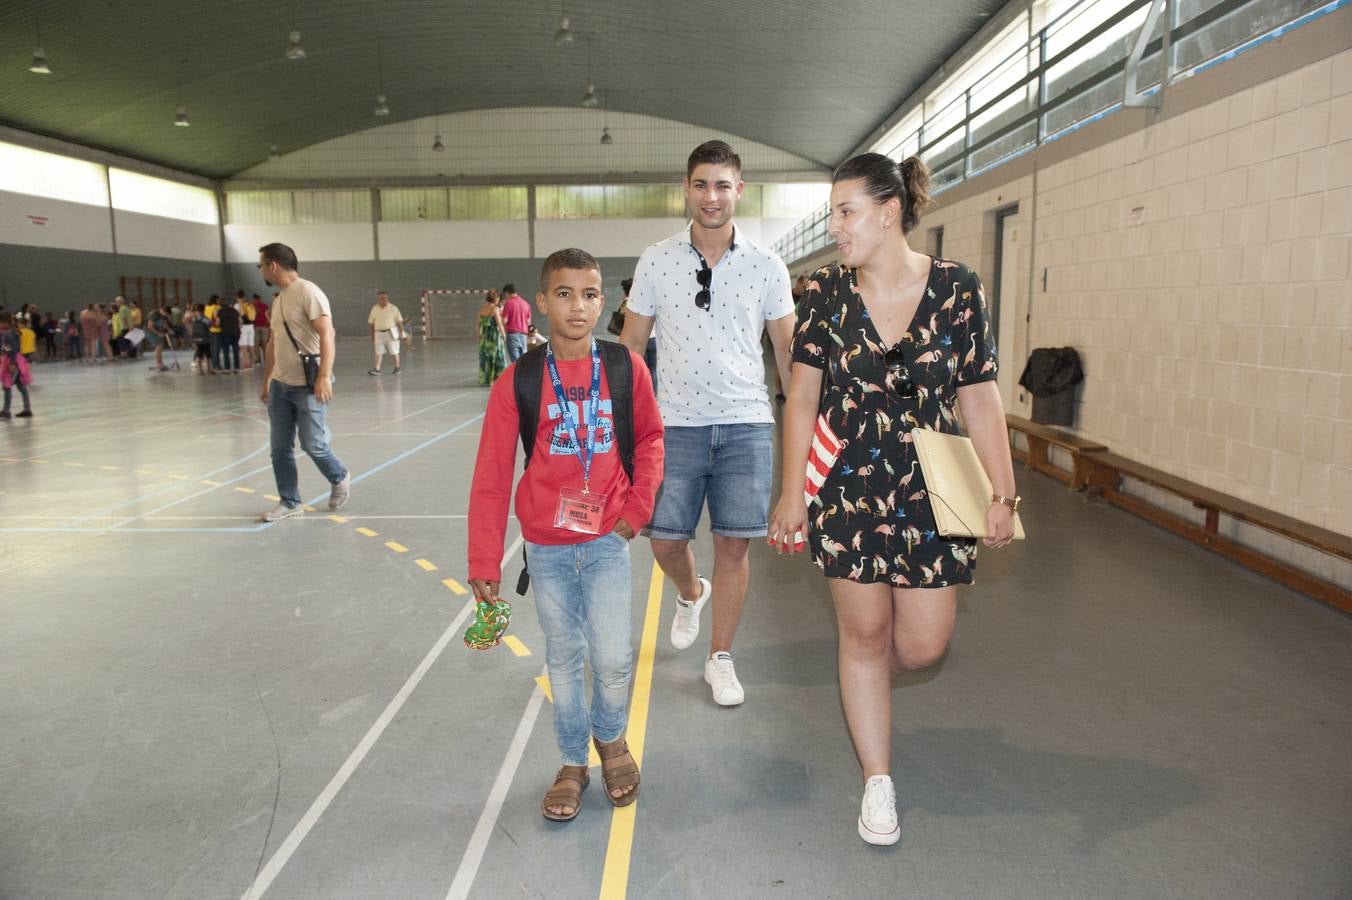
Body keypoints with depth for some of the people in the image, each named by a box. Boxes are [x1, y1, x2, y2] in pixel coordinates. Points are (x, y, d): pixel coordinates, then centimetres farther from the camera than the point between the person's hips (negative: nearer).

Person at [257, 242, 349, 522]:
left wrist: (324, 376, -29)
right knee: (280, 448, 7)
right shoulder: (278, 300, 16)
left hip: (307, 385, -8)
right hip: (279, 385, 8)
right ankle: (290, 503, 16)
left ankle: (339, 478, 22)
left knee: (312, 444, -6)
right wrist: (266, 381, 24)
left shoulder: (308, 292, -12)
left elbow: (327, 335, -20)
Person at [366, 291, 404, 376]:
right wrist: (372, 335, 9)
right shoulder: (374, 309, 7)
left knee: (394, 351, 3)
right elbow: (371, 323, 11)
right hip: (379, 333, 3)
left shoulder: (393, 308, -2)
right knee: (378, 352, -3)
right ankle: (377, 369, -6)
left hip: (391, 332, -3)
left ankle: (397, 368, 16)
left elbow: (399, 321, -2)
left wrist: (401, 332, -8)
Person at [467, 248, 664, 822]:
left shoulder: (626, 368, -6)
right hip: (547, 547, 0)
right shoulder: (519, 381, -9)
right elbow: (491, 478, -6)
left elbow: (650, 439, 9)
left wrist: (638, 506, -2)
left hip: (607, 539, 0)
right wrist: (484, 564, -6)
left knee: (613, 658, -3)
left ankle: (611, 737, 30)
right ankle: (573, 761, 34)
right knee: (563, 658, 13)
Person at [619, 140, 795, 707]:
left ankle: (720, 658, 22)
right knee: (665, 539, 3)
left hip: (746, 425, 0)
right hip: (675, 424, 1)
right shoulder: (656, 262, 2)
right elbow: (630, 347, 7)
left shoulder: (767, 267, 1)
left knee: (733, 544, 3)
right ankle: (691, 594, 40)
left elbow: (787, 351, 6)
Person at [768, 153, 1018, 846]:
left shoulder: (956, 289, -3)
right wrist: (790, 493, -2)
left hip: (931, 493, 0)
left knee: (923, 645, 4)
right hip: (848, 490, 0)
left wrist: (1003, 494, -2)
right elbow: (802, 397, 0)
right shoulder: (825, 293, -2)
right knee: (864, 635, 9)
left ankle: (866, 679, 42)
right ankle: (878, 782, 28)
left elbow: (980, 400, 0)